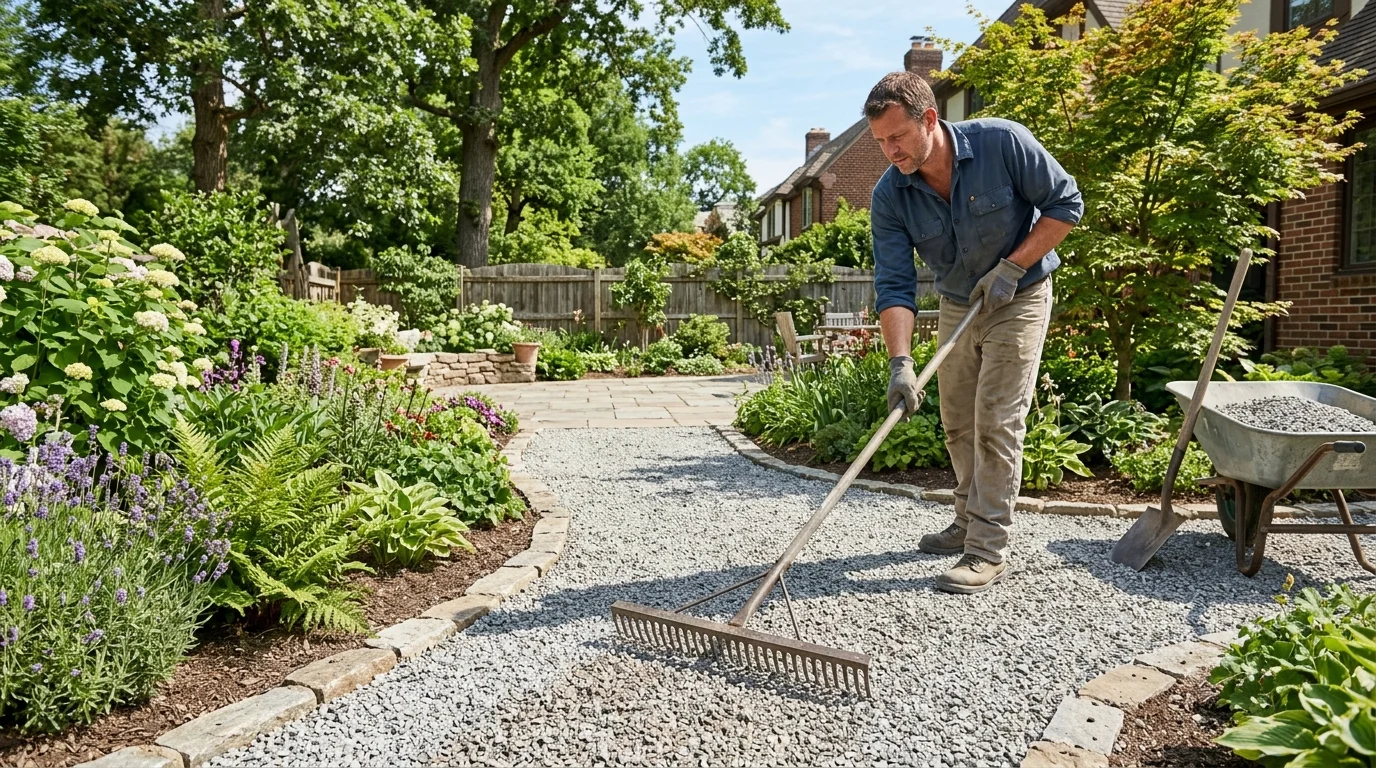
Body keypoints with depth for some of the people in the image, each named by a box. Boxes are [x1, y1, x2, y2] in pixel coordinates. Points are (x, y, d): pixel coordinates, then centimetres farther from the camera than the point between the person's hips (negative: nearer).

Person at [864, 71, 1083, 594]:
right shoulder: (890, 196, -16)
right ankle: (970, 521, 32)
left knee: (996, 422, -9)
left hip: (1019, 300, -4)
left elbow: (1066, 204, -14)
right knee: (958, 425, 13)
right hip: (957, 306, 5)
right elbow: (894, 285, -21)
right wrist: (900, 362, -34)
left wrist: (1012, 266, -23)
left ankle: (989, 550, -1)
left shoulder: (1003, 142, -24)